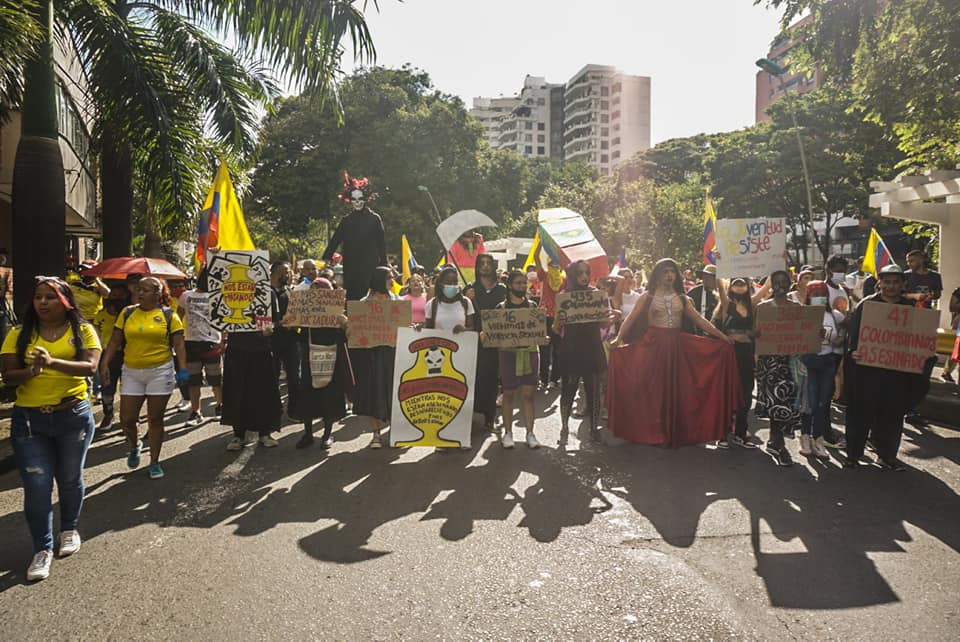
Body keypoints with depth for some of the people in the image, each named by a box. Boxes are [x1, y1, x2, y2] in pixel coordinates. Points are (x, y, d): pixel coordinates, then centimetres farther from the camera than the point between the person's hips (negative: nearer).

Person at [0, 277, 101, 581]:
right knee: (37, 485, -1)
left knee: (70, 479, 14)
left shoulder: (83, 330, -2)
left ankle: (70, 530, 37)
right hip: (28, 419, 1)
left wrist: (53, 362, -31)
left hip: (73, 416, 0)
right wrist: (32, 371, -25)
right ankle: (42, 548, 13)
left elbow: (90, 366, -16)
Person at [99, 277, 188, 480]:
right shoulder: (127, 313, 6)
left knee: (155, 419, 4)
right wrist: (104, 364, -1)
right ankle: (134, 446, 36)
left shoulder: (168, 315, -2)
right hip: (131, 372, 3)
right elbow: (114, 342, 8)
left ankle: (154, 462, 17)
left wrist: (182, 368, -14)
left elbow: (179, 344, -4)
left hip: (160, 372, -3)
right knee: (126, 419, 3)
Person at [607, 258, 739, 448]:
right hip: (653, 345, -3)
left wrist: (721, 336, -1)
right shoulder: (647, 297, 1)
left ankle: (676, 432, 15)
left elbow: (699, 320, 7)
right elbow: (631, 318, -7)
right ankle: (655, 433, 10)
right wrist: (619, 338, -22)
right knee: (655, 388, 0)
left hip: (677, 346, 3)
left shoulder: (683, 299, 10)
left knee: (676, 388, 4)